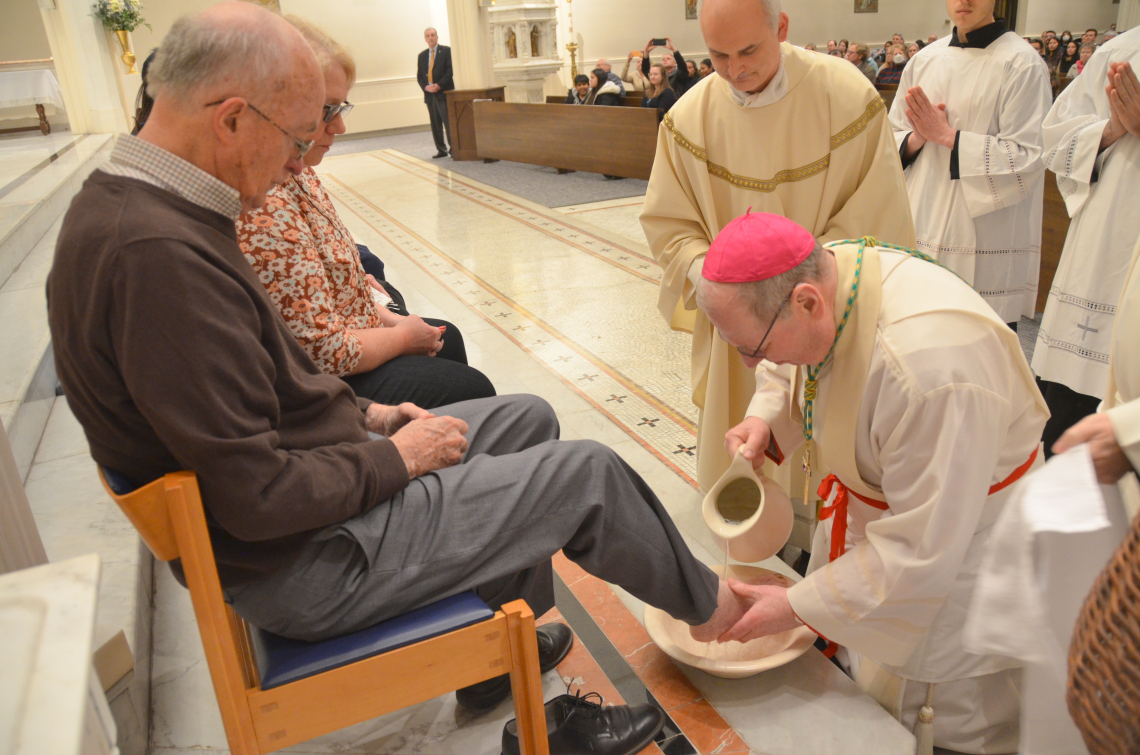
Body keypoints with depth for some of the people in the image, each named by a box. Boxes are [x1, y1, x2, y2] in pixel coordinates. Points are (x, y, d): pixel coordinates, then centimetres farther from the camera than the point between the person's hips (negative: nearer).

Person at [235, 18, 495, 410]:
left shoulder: (298, 175, 1)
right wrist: (402, 336, -14)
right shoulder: (267, 212, -32)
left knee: (447, 338, 27)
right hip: (328, 382, -11)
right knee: (472, 390, -2)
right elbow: (326, 351, -30)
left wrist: (386, 316, 3)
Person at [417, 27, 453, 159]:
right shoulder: (422, 55, 16)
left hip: (444, 92, -5)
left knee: (448, 122, -9)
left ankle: (453, 148, -7)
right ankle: (441, 149, 10)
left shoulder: (446, 51, 2)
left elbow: (450, 70, -7)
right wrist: (426, 87, -6)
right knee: (435, 124, 5)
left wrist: (439, 85, -15)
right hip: (429, 94, 5)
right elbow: (419, 75, 14)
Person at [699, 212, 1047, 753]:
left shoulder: (931, 366, -40)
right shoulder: (821, 274, -16)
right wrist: (763, 419, -14)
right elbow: (786, 369, 8)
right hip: (868, 507, 7)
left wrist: (798, 607, -22)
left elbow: (920, 550, -31)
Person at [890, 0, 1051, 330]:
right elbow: (893, 139, 15)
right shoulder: (925, 60, 11)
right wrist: (917, 139, -7)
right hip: (923, 226, 5)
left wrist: (947, 135, -14)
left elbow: (1028, 158, -13)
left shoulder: (1021, 64, -7)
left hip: (985, 238, -5)